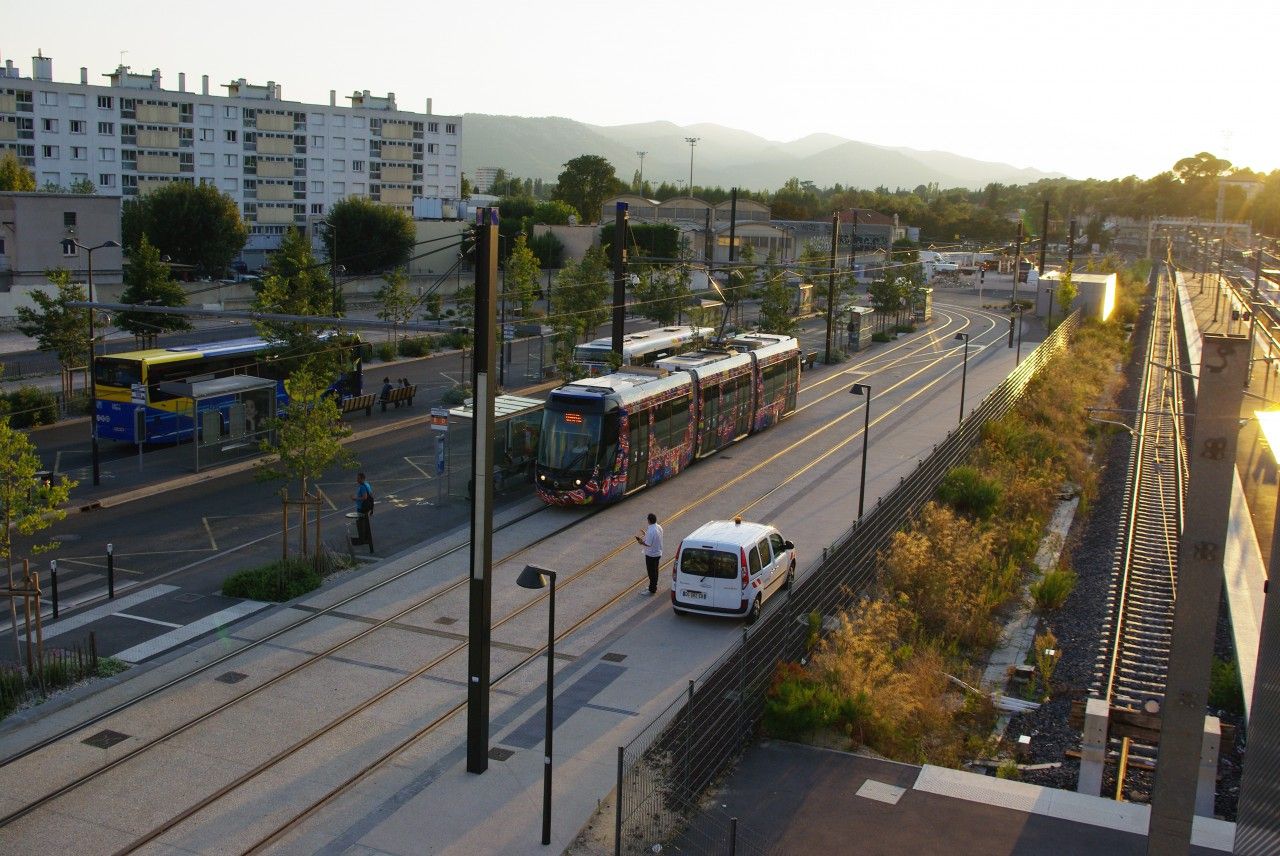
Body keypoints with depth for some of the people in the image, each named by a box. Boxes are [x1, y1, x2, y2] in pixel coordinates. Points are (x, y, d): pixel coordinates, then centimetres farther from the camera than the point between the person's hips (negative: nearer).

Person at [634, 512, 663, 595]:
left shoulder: (651, 531, -29)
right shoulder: (659, 528, -1)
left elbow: (648, 544, -26)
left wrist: (641, 542, -10)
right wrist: (645, 535, 16)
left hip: (651, 554, -9)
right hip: (658, 553, 9)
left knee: (651, 572, 4)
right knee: (655, 571, 21)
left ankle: (652, 590, 15)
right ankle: (654, 587, 33)